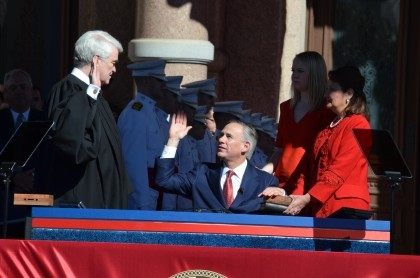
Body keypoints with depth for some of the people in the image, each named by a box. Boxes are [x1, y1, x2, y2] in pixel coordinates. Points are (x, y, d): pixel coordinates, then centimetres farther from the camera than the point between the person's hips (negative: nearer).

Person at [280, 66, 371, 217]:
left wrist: (308, 198, -16)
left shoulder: (358, 125, -6)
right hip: (320, 207, 7)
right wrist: (297, 196, 5)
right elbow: (312, 166, 19)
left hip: (346, 206, -7)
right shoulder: (328, 126, 22)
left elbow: (339, 171, -14)